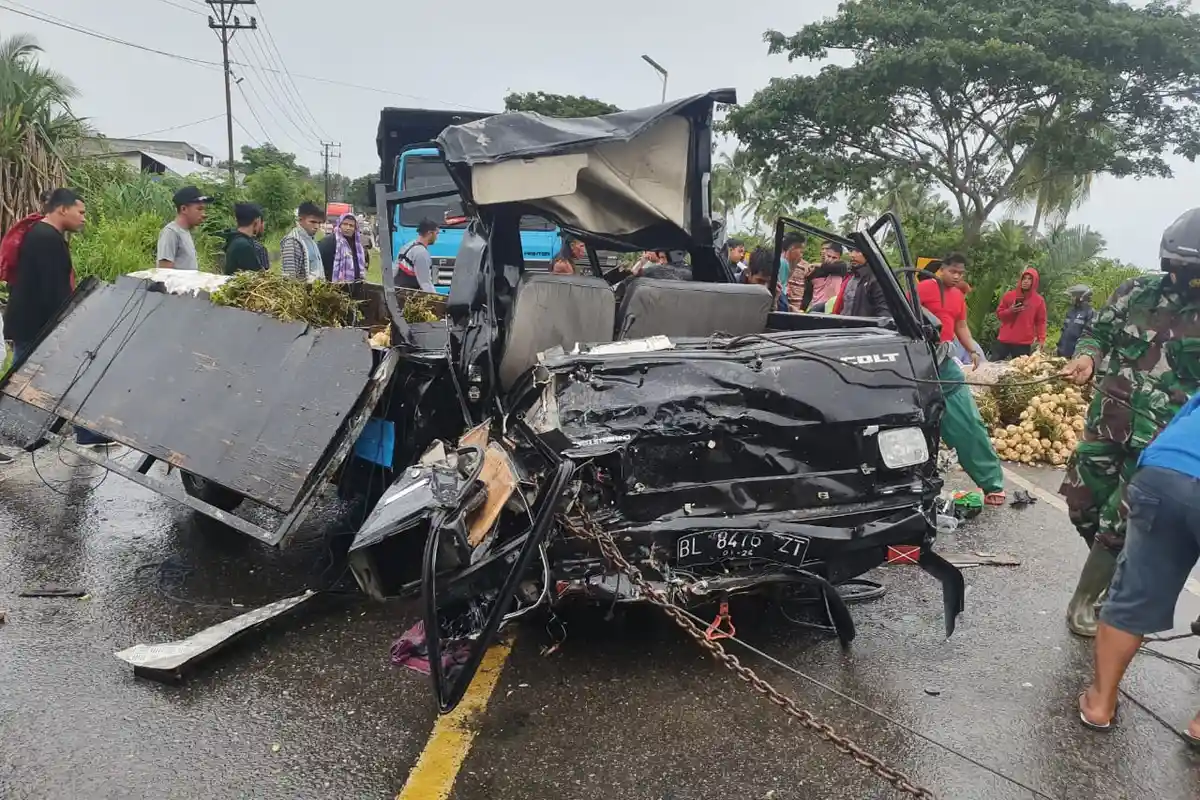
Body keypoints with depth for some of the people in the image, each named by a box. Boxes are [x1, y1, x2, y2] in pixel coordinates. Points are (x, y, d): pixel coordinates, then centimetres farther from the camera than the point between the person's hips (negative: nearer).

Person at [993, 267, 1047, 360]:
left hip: (1024, 343, -1)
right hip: (1004, 340, 2)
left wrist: (1041, 339, -7)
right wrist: (1010, 311, -11)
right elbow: (999, 314, 9)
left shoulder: (1039, 300, 4)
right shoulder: (1009, 295, 6)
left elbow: (1040, 321, 4)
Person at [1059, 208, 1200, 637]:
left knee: (1119, 526, -3)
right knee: (1083, 505, 12)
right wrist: (1087, 357, -8)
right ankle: (1119, 577, 36)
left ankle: (1084, 599, 16)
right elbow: (1098, 331, 13)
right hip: (1106, 422, 4)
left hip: (1161, 441, -4)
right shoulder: (1137, 291, 1)